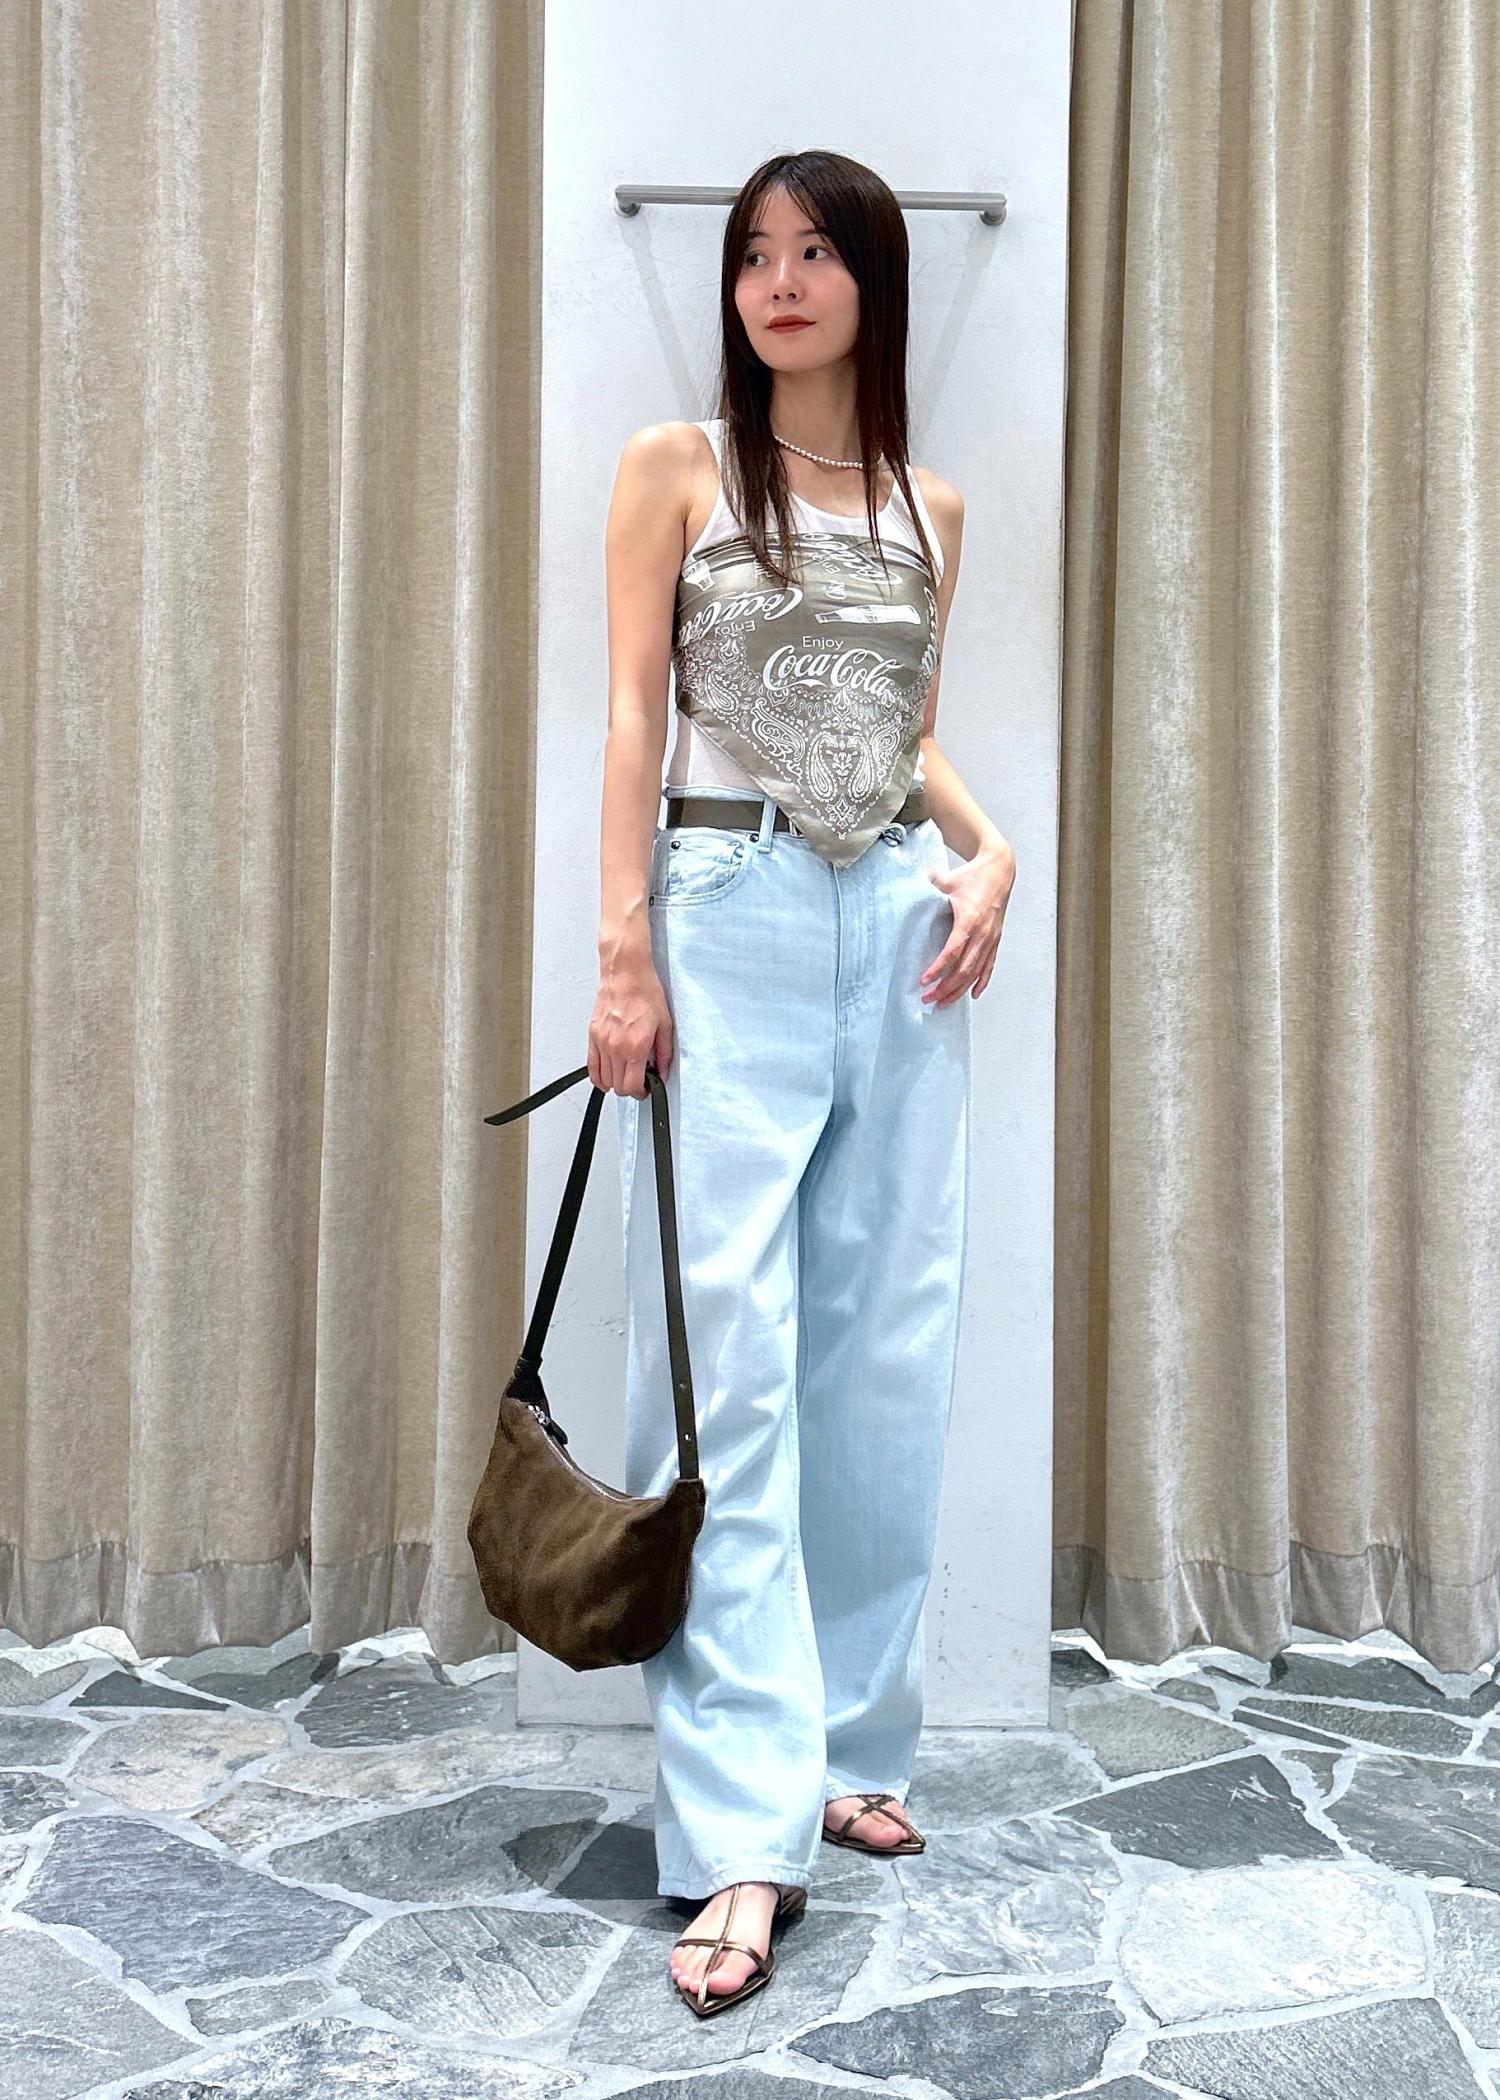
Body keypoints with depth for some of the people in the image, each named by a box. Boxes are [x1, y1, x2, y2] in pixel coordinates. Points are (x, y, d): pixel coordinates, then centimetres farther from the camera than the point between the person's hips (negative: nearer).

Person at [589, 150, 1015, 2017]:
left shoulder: (929, 503, 16)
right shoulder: (674, 464, 4)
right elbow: (633, 712, -3)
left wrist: (991, 850, 0)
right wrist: (623, 950, -11)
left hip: (905, 925, 5)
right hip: (735, 915, -4)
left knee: (885, 1357, 5)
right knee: (730, 1364, -9)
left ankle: (846, 1744, 21)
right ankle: (744, 1835, -5)